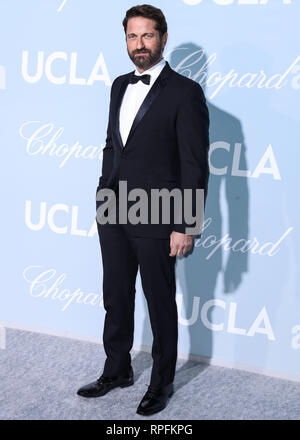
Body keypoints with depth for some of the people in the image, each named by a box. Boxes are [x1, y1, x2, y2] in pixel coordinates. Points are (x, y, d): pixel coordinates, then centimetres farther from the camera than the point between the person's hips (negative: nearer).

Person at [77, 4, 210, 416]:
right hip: (113, 213, 7)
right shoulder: (120, 86, 10)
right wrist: (103, 196, 15)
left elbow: (195, 164, -14)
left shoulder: (185, 92, -11)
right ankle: (117, 370, 35)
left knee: (160, 303, 9)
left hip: (155, 219, -6)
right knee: (116, 298, 17)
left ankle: (162, 382, 26)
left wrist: (185, 226, -16)